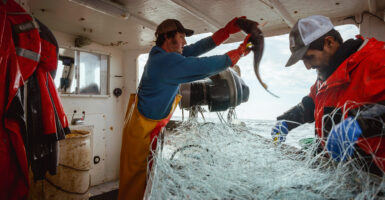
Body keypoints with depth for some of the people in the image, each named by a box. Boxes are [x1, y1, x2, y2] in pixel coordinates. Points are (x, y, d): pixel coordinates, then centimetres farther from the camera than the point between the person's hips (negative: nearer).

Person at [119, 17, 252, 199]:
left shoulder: (160, 54, 6)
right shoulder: (168, 61, -23)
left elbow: (196, 49, 4)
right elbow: (206, 66, -24)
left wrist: (227, 31, 1)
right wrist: (241, 50, -12)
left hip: (150, 127, 9)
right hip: (142, 131, -9)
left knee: (144, 174, 20)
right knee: (137, 178, 6)